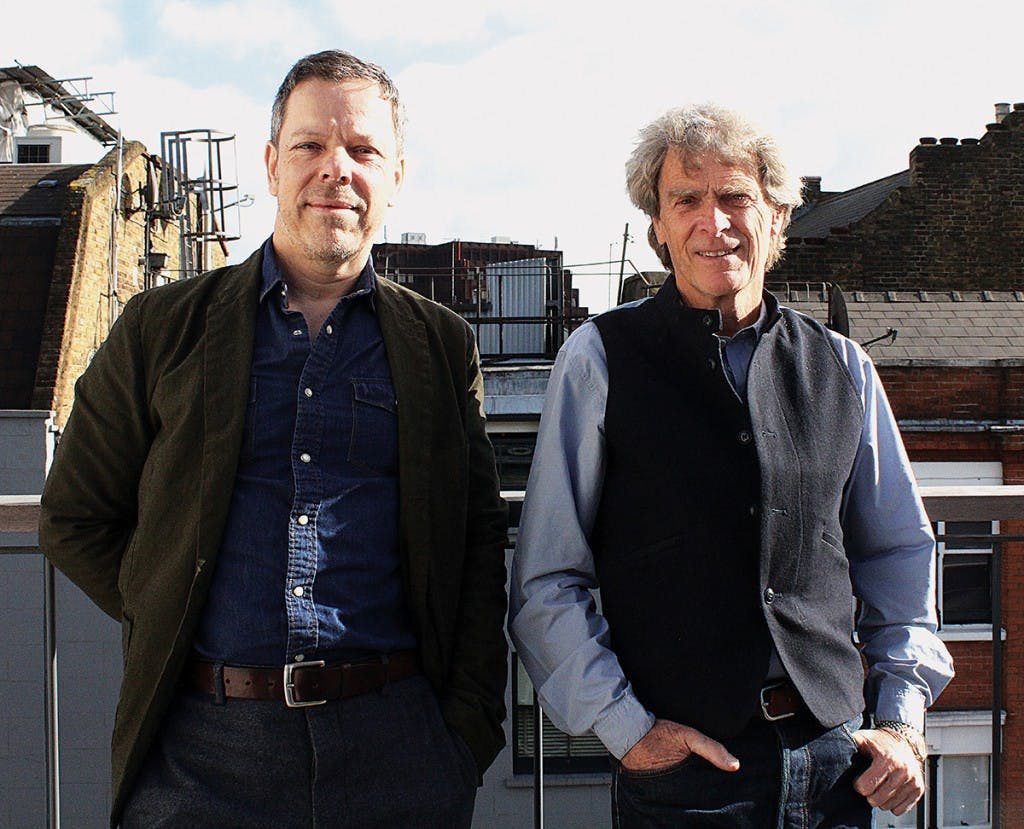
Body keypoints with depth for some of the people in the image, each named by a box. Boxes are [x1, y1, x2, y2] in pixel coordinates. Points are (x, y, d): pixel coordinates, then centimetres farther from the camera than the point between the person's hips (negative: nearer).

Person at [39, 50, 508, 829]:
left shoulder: (442, 345, 10)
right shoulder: (161, 327, 7)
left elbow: (481, 544, 8)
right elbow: (75, 519, 11)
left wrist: (470, 722, 0)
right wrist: (172, 630, 3)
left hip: (397, 746, 1)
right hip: (203, 744, 0)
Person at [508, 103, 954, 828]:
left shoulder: (842, 367, 7)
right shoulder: (601, 359, -2)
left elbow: (900, 552, 16)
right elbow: (546, 583, -2)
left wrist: (904, 719, 7)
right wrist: (625, 726, -9)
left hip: (837, 760, 3)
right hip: (680, 771, -3)